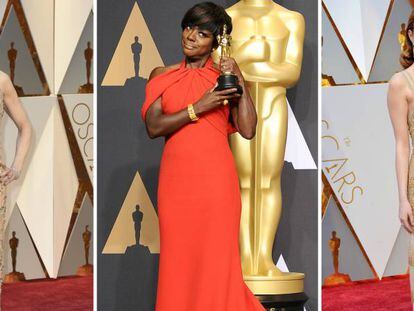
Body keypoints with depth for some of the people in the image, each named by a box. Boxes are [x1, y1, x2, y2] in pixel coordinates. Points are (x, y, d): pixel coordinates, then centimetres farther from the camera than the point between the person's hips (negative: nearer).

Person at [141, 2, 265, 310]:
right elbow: (153, 126, -4)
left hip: (216, 178, -1)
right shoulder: (162, 76, 10)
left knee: (216, 258, 0)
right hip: (176, 178, 1)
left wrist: (240, 80, -7)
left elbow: (248, 130, -4)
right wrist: (198, 108, -12)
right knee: (178, 258, 3)